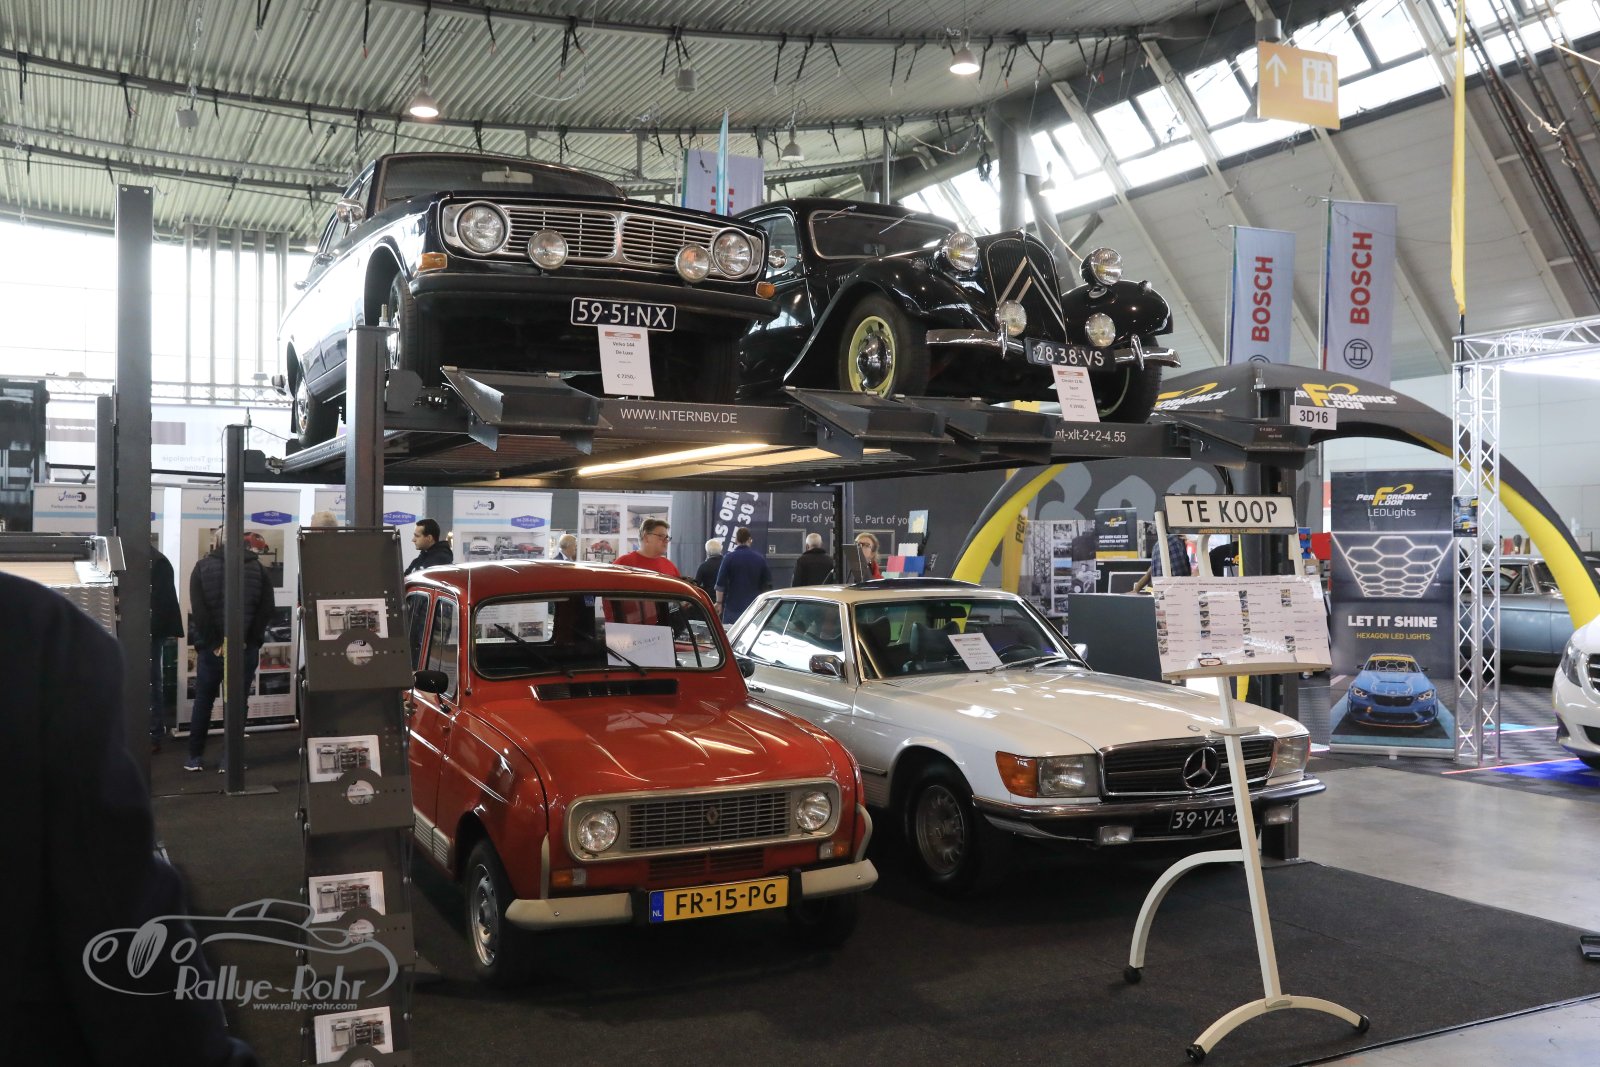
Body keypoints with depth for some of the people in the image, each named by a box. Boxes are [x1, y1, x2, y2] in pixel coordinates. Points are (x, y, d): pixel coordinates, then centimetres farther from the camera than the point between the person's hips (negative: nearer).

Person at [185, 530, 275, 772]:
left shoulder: (203, 567, 2)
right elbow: (267, 609, -2)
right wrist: (251, 640, 0)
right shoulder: (257, 568, 6)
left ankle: (195, 758, 16)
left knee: (203, 701, 12)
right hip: (246, 648, 1)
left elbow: (198, 611, -9)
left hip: (212, 646, -1)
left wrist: (206, 643, -4)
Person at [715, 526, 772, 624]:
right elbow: (767, 584, 10)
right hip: (754, 607, 3)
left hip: (733, 607, -3)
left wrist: (719, 602, 1)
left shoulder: (729, 558, -5)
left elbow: (720, 583, -7)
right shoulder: (760, 558, 5)